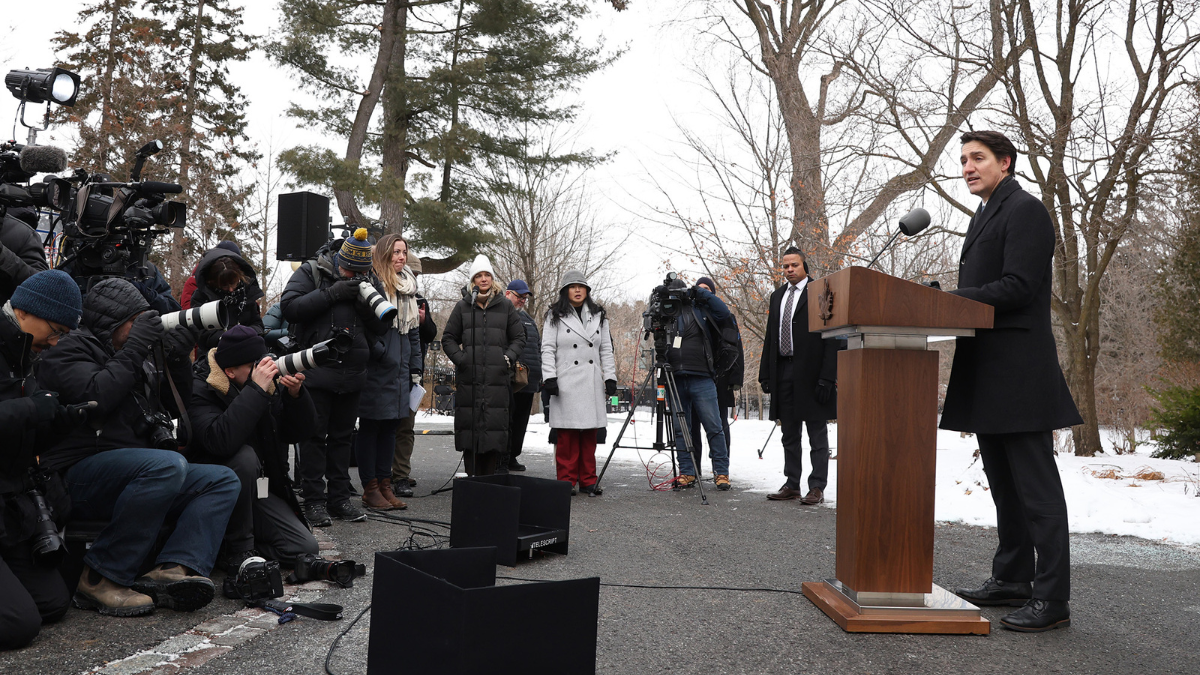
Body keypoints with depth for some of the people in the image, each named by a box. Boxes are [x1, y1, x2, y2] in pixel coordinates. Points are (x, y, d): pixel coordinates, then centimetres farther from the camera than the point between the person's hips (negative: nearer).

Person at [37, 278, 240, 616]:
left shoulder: (140, 357, 19)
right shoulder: (71, 350, -1)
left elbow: (177, 407, 20)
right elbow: (95, 398, -21)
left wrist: (178, 357, 5)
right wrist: (135, 348, -14)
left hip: (138, 472, 8)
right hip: (80, 473, -8)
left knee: (222, 480, -5)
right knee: (167, 465, -35)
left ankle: (173, 569, -28)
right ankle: (101, 579, -26)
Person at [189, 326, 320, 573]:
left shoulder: (270, 385, 1)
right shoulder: (202, 391, -15)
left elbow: (301, 432, 0)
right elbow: (221, 441, -35)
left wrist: (296, 394, -18)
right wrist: (256, 390, -33)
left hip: (258, 489, 5)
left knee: (306, 548, -14)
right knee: (245, 456, -36)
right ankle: (238, 551, -18)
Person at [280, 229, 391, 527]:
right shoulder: (310, 272, -1)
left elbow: (381, 326, 8)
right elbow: (290, 307, -15)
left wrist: (364, 303, -11)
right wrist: (332, 294, -18)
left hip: (352, 376, 5)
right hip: (317, 372, -4)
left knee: (342, 436, 11)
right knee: (315, 435, 0)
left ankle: (340, 498, 18)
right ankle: (314, 500, 6)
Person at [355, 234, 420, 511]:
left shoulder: (408, 286, 18)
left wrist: (415, 370, 17)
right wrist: (379, 351, -17)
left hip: (400, 369, 7)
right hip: (375, 369, -7)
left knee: (390, 426, 10)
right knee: (370, 426, 0)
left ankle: (385, 485, 17)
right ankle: (370, 488, 6)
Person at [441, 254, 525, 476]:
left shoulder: (505, 306, 12)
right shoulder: (463, 306, 11)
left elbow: (519, 338, 15)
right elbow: (448, 338, 13)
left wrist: (509, 358, -1)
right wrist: (460, 358, -3)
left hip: (498, 378, 0)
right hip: (469, 377, 0)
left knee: (495, 426, -3)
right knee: (469, 425, -2)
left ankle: (490, 480, 4)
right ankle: (472, 477, 5)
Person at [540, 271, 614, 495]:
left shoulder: (598, 316, 16)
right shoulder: (555, 316, 5)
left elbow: (606, 350, 15)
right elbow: (547, 349, 0)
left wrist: (610, 377, 7)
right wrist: (549, 377, -10)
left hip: (592, 384, 3)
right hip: (566, 383, -3)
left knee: (589, 434, 4)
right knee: (567, 434, -5)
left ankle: (587, 481, 11)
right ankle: (566, 481, 2)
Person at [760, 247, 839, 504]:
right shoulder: (777, 295, 16)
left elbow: (832, 338, -10)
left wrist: (827, 377, -17)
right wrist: (765, 373, 10)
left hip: (811, 374, -6)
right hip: (783, 372, 7)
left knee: (817, 434, 2)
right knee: (789, 434, 11)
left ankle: (817, 487, 6)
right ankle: (792, 485, 19)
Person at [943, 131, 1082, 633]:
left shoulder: (1025, 210, -7)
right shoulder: (984, 216, 23)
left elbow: (1018, 286, -18)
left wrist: (949, 299, -17)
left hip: (1019, 369, -10)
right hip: (988, 372, 10)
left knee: (1035, 484, -7)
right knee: (1003, 482, 15)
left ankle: (1052, 597, -2)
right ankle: (1011, 579, 24)